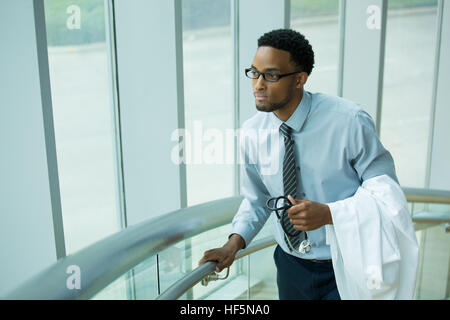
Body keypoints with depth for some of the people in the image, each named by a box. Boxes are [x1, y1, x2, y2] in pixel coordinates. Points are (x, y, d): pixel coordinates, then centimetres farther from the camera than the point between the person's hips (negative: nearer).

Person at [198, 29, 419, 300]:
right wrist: (235, 242, -9)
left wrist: (329, 213, -28)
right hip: (291, 266, 4)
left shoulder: (349, 122, -20)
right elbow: (256, 200, 6)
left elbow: (385, 189, -15)